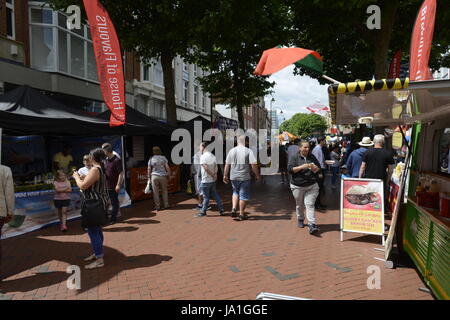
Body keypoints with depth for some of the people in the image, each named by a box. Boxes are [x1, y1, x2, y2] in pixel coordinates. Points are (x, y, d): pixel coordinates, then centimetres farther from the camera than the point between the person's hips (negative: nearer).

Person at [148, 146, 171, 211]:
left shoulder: (151, 159, 1)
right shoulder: (163, 158, 0)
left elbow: (149, 169, 2)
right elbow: (167, 167, -3)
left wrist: (149, 177, 9)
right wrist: (168, 175, 6)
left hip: (154, 176, 0)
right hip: (163, 176, 0)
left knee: (155, 192, 6)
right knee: (164, 191, 13)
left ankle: (157, 206, 9)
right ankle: (166, 205, 14)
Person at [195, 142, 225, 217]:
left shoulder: (203, 156, -15)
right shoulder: (213, 156, 10)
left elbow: (206, 168, -22)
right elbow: (216, 166, 10)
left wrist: (213, 175, -12)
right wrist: (215, 174, -1)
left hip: (206, 180, -7)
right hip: (213, 180, 7)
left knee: (206, 197, 2)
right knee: (215, 195, 14)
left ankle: (203, 212, 13)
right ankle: (221, 210, 16)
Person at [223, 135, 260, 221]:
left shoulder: (232, 151, 3)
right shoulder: (248, 151, -8)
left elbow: (227, 165, 6)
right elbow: (253, 165, -13)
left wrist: (225, 175, 15)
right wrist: (257, 175, -1)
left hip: (233, 177, 4)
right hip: (245, 177, -4)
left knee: (235, 192, 24)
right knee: (243, 195, 8)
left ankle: (234, 209, 10)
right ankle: (241, 214, 16)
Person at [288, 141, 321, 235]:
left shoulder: (312, 157, 8)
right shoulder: (294, 157, -1)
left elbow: (319, 170, 11)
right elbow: (290, 169, -11)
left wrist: (314, 168, -12)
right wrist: (301, 167, -21)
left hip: (311, 186, 1)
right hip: (298, 186, -1)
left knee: (310, 205, -10)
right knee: (299, 205, 13)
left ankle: (312, 225, -12)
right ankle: (300, 220, 36)